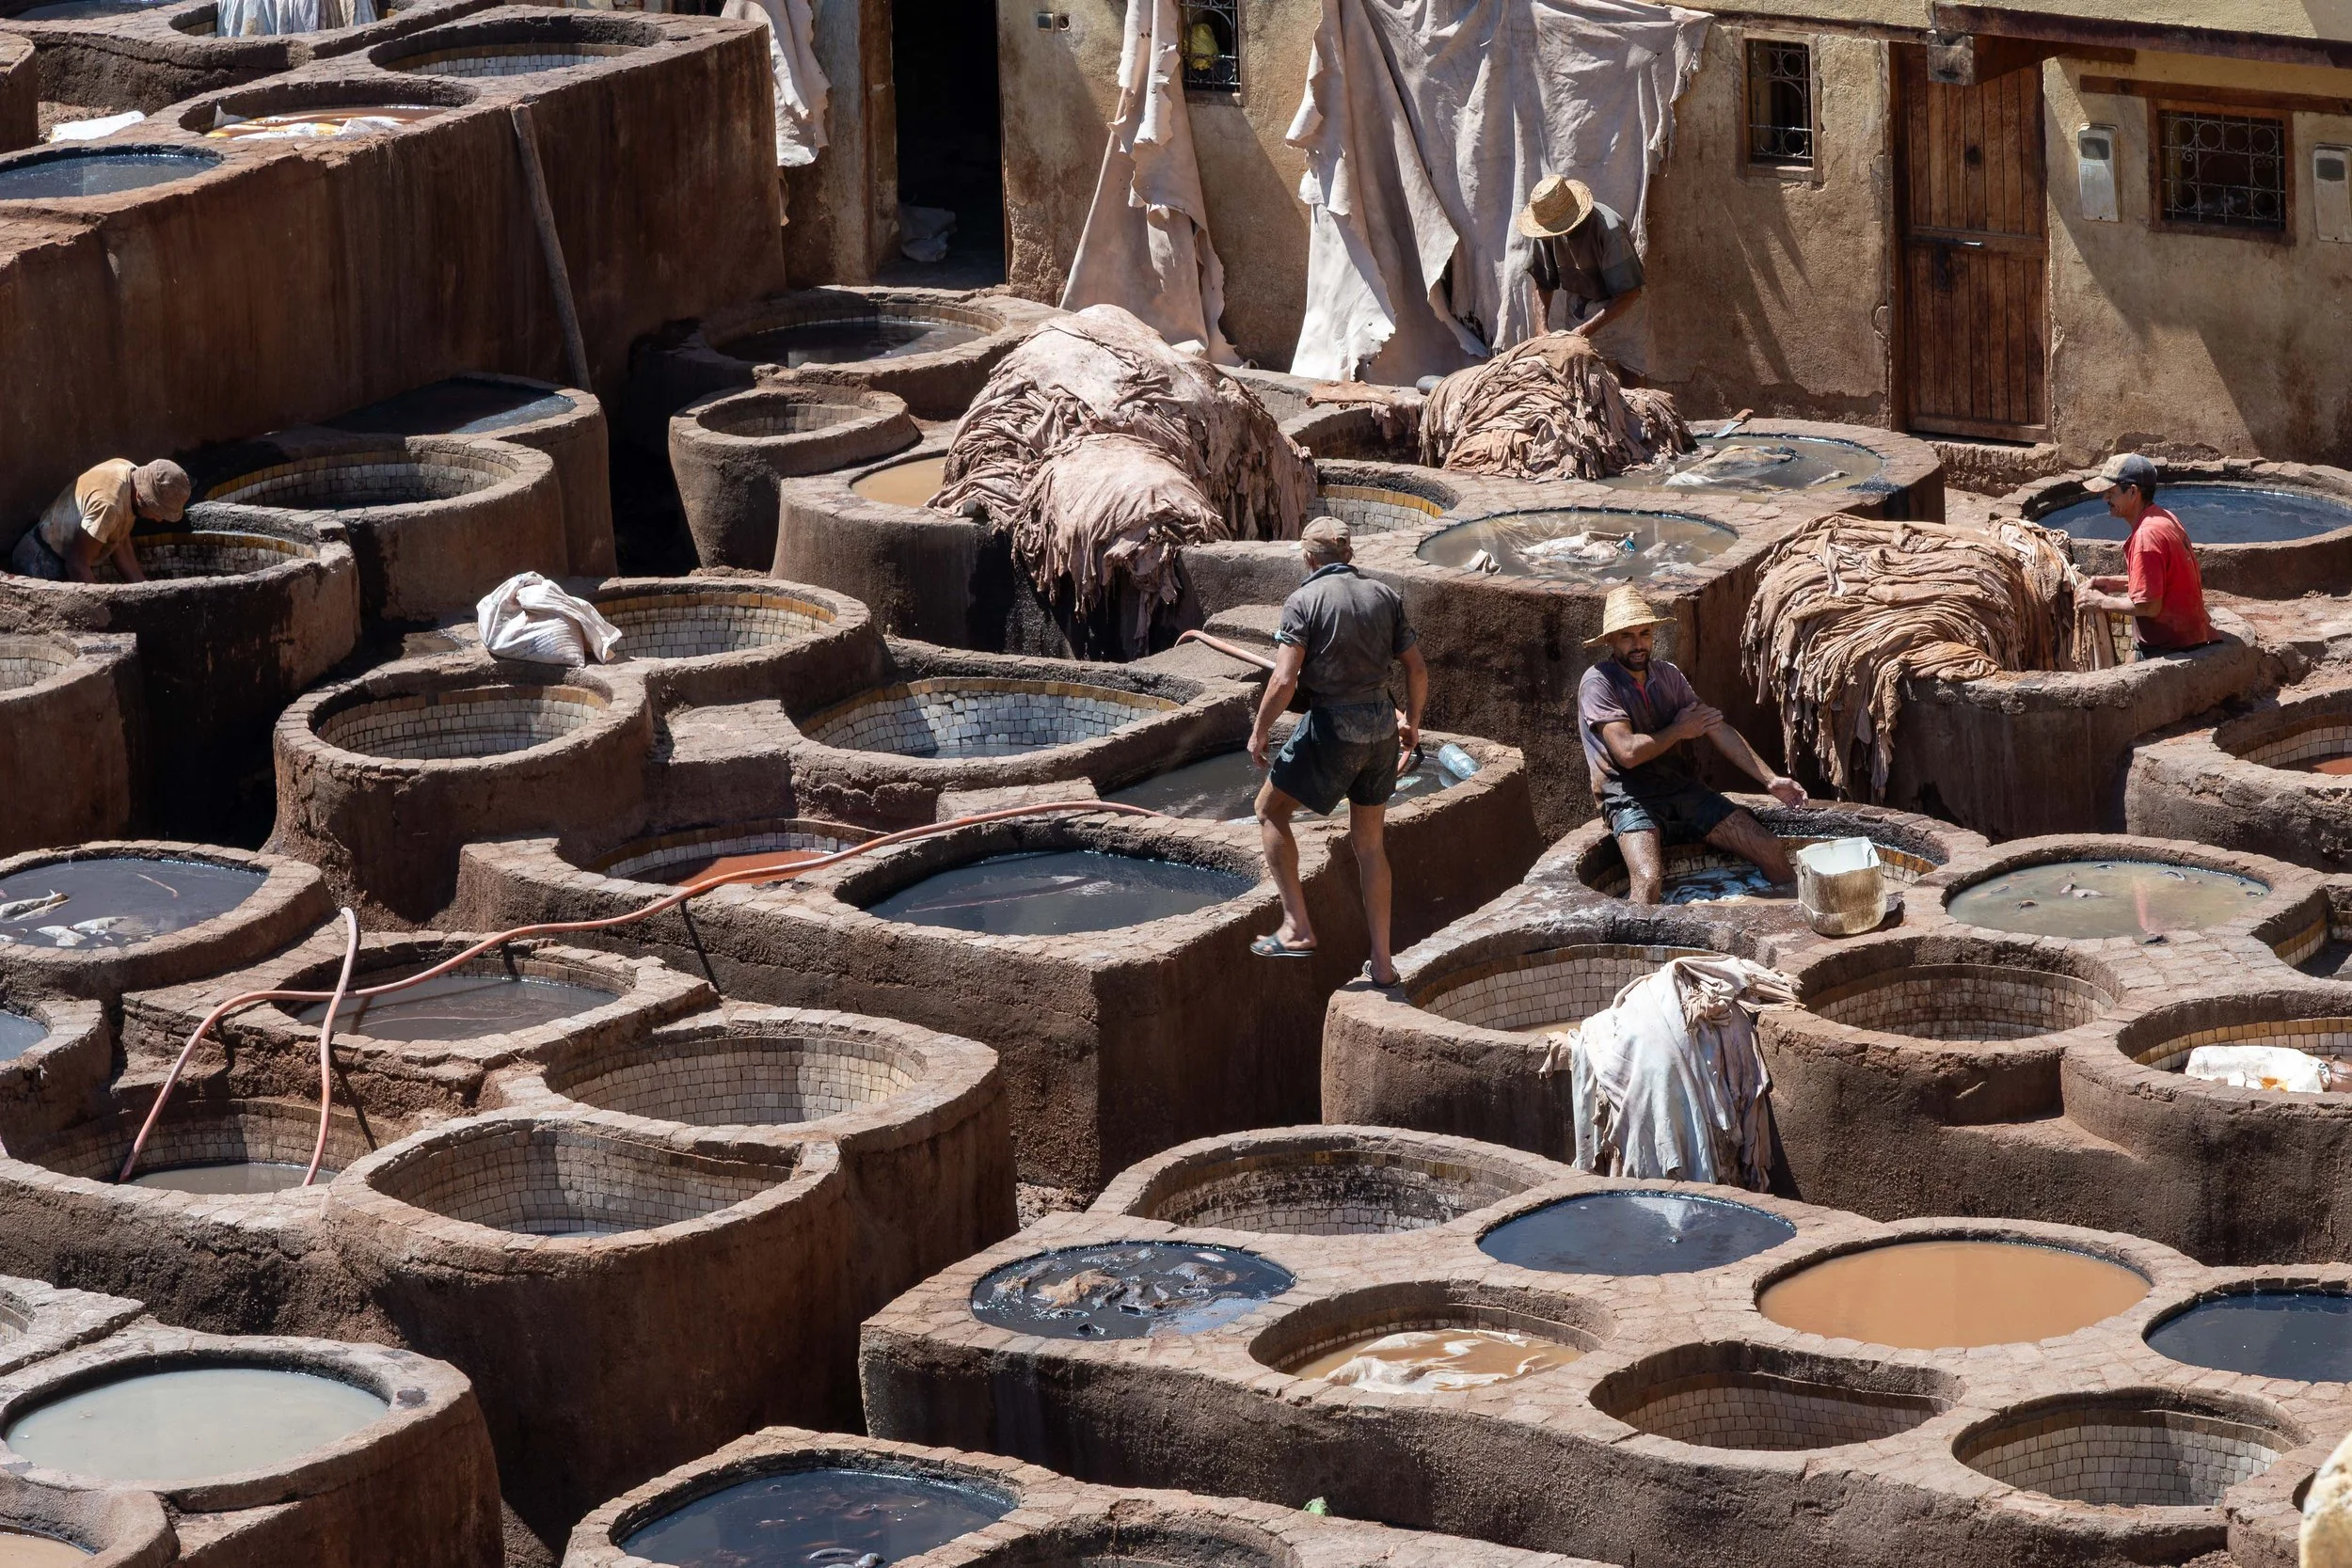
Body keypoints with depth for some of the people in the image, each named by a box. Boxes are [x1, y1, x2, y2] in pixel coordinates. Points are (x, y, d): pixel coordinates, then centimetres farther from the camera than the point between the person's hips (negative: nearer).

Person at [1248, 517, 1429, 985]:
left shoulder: (1305, 600, -9)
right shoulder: (1384, 596, 6)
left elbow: (1285, 681, -17)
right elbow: (1417, 670, 8)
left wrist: (1260, 733, -3)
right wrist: (1411, 722, 24)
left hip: (1331, 727, -5)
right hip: (1381, 727, 5)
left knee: (1270, 809, 15)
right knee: (1369, 842, 16)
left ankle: (1297, 927, 6)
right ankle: (1381, 962, 17)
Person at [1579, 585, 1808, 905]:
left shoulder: (1667, 675, 9)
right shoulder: (1598, 683, -11)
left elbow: (1718, 729, 7)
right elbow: (1627, 752, -21)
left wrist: (1770, 780, 0)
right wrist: (1679, 731, -5)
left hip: (1680, 788, 6)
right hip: (1631, 800, -6)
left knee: (1770, 851, -1)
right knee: (1649, 881, -35)